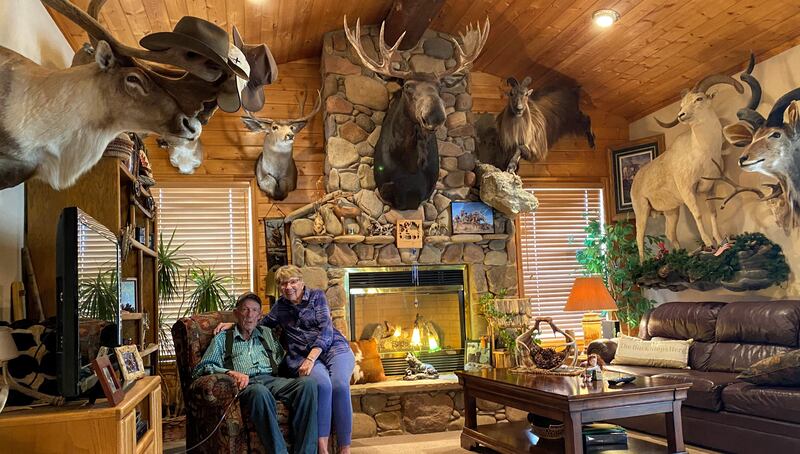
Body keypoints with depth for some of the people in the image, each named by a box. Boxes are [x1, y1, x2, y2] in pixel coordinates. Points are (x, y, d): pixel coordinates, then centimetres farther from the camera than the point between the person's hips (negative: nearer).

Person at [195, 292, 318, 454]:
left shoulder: (268, 334, 32)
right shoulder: (222, 339, 22)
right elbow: (201, 368, 9)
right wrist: (231, 373, -9)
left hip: (271, 379, 3)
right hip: (245, 385, -3)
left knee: (308, 383, -30)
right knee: (260, 392, -41)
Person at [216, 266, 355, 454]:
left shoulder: (316, 296, 7)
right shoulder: (280, 306, 18)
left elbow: (326, 331, -5)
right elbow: (261, 324, 35)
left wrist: (311, 358, -17)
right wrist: (235, 324, 20)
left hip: (333, 348, -1)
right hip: (302, 356, 1)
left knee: (339, 385, -34)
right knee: (322, 384, -35)